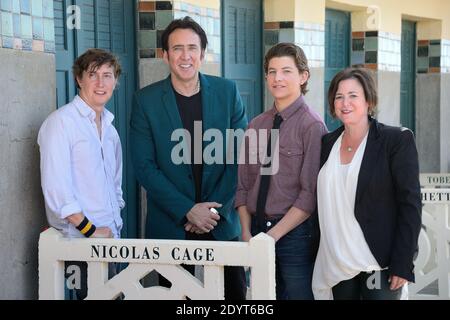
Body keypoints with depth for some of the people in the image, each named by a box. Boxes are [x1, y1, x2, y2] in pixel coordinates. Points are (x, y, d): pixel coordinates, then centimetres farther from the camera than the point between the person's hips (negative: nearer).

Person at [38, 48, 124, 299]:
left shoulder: (109, 126, 16)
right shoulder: (61, 122, -9)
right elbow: (55, 187, -17)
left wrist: (115, 225, 13)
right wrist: (90, 230, -16)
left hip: (110, 237, 7)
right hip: (79, 240, -7)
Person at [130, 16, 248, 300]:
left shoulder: (227, 92, 0)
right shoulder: (146, 100, -3)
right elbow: (145, 166, -5)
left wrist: (215, 209, -8)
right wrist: (188, 211, -12)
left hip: (222, 222, 1)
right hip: (170, 225, -1)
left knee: (234, 292, 4)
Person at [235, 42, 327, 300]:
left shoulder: (312, 126, -8)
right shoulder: (256, 126, 10)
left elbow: (310, 193, -13)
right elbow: (244, 184, 11)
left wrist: (274, 235, -14)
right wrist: (247, 233, 0)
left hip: (294, 233, -5)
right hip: (257, 231, 5)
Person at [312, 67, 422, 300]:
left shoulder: (398, 139, -5)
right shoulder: (327, 143, 9)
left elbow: (410, 204, -9)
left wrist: (403, 264, -14)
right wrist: (317, 259, 8)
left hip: (379, 264, -4)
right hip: (337, 266, 4)